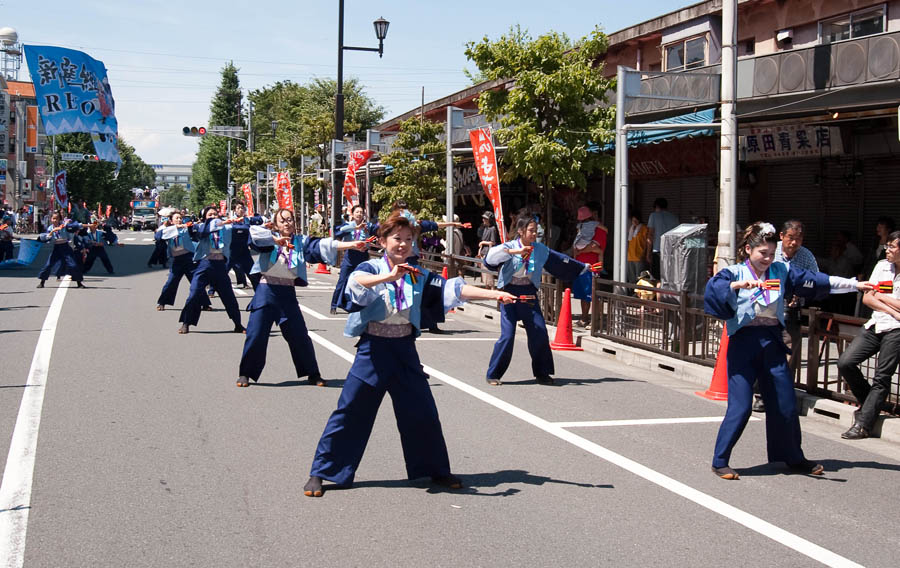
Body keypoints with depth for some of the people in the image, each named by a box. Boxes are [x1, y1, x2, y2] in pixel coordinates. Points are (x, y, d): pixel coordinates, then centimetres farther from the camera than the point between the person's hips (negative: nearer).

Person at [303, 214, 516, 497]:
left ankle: (436, 470, 27)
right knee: (350, 412, -1)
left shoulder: (418, 276, 6)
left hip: (405, 351, 4)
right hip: (374, 350, -4)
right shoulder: (371, 268, -5)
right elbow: (357, 282, -29)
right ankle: (320, 473, 10)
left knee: (423, 413, 9)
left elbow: (453, 289, -3)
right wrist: (389, 276, -47)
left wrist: (494, 294, -15)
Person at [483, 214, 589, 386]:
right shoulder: (510, 247, -6)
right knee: (507, 336, -10)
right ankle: (493, 375, 5)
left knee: (539, 332, -3)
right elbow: (491, 256, -25)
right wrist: (515, 252, -33)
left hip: (529, 294, 4)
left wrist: (586, 268, 21)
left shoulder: (540, 249, 5)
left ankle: (541, 373, 14)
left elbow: (562, 261, 16)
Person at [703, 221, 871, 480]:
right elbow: (712, 289, -22)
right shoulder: (734, 273, -4)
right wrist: (737, 285, -38)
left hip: (772, 342, 5)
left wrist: (854, 284, 9)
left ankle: (793, 459, 30)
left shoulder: (781, 271, 9)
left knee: (785, 405, 12)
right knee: (740, 407, -8)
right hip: (743, 342, -5)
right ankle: (719, 461, 5)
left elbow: (814, 281, 10)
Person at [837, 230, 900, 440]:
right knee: (845, 362, -6)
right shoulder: (882, 266, 11)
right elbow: (866, 298, 8)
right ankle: (868, 403, 15)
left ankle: (863, 425, -3)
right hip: (875, 326, 6)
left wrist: (882, 297, -2)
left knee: (881, 378, -5)